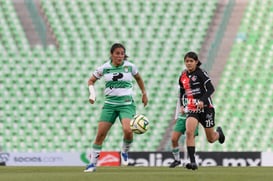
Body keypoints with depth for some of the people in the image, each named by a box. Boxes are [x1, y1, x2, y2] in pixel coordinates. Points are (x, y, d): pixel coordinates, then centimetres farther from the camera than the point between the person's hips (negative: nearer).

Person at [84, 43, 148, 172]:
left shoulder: (130, 67, -1)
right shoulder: (104, 68, -1)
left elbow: (138, 78, 20)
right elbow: (91, 81, 14)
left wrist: (144, 94, 25)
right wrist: (92, 94, -3)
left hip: (126, 104, -1)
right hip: (110, 104, 1)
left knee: (127, 130, -26)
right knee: (100, 134, -5)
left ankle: (125, 151, 5)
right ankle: (92, 163, 8)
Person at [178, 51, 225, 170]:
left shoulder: (200, 73, -11)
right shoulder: (183, 76, 6)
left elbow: (211, 89, -17)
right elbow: (182, 91, 22)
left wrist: (202, 100, -30)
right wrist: (181, 105, 10)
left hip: (205, 107, -4)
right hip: (192, 109, 4)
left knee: (211, 139, 8)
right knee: (189, 132, -23)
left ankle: (219, 132, 47)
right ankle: (192, 162, -24)